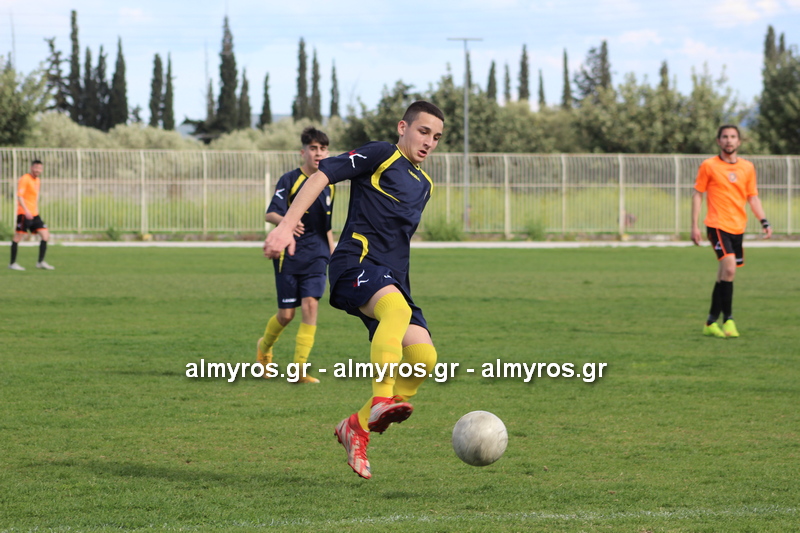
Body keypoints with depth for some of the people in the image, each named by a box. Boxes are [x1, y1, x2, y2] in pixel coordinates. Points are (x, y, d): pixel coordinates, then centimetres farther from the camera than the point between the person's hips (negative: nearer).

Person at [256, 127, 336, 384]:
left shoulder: (328, 186, 10)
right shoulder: (290, 180, -7)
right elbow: (270, 214, -16)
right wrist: (286, 221, -38)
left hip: (316, 257, 4)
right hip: (289, 256, -4)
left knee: (310, 306, -12)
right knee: (286, 314, 1)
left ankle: (299, 370, -9)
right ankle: (264, 347, 34)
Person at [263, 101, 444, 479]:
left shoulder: (423, 184, 26)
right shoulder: (380, 156, 3)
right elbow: (322, 175, -6)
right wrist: (286, 227, -17)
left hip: (391, 280, 8)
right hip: (356, 261, -8)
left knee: (423, 357, -11)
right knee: (396, 308, -38)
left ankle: (357, 426, 3)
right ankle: (381, 401, -50)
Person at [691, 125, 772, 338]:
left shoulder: (747, 167, 10)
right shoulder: (708, 166, -1)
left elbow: (753, 197, 15)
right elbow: (697, 195, 2)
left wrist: (764, 221, 3)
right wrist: (694, 226, -3)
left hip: (738, 227, 5)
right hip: (717, 225, -5)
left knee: (725, 273, 9)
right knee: (729, 268, -21)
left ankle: (711, 322, 19)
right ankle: (728, 320, -15)